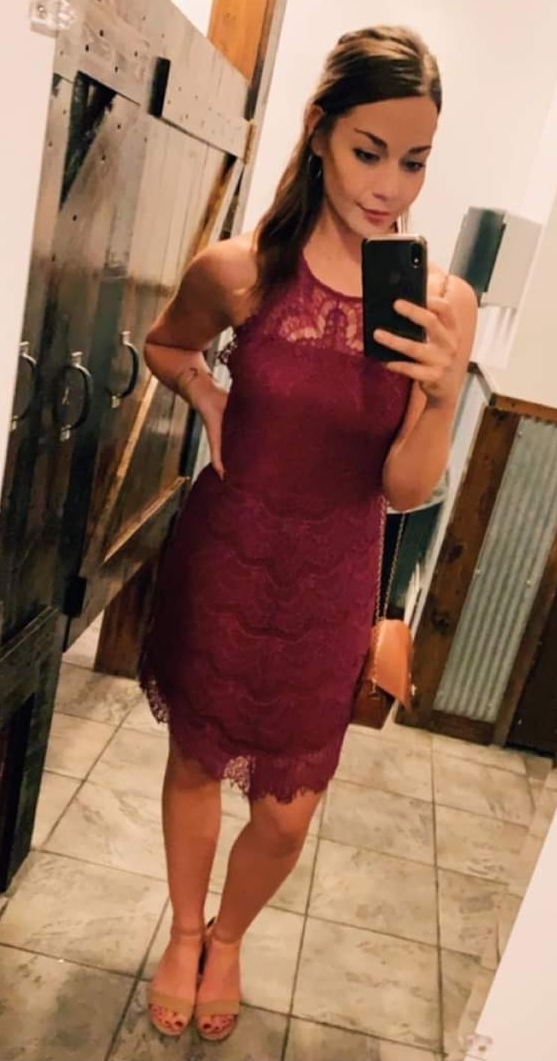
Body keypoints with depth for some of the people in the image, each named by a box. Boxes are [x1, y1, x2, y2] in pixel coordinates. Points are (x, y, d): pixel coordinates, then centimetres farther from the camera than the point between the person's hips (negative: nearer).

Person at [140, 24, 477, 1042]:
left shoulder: (443, 302, -11)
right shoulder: (238, 270, -12)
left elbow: (406, 488, -10)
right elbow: (165, 345, 11)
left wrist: (442, 393, -27)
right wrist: (209, 404, -7)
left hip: (327, 588, 0)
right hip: (219, 563, 0)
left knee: (286, 813, 10)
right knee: (196, 759, 19)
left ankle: (228, 939, 46)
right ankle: (184, 934, 49)